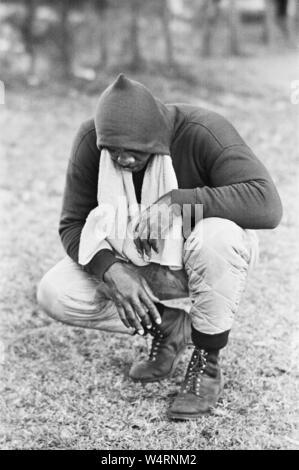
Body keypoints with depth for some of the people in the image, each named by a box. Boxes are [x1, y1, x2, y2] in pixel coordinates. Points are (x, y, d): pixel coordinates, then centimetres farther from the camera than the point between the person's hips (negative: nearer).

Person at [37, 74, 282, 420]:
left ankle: (207, 363, -15)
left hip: (207, 257, -3)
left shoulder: (203, 132, -29)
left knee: (215, 234, -40)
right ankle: (168, 326, 5)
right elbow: (73, 225, -12)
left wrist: (174, 202, -43)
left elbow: (266, 205, -39)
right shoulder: (90, 139, -18)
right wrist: (110, 271, -32)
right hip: (139, 264, 4)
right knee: (54, 294, -17)